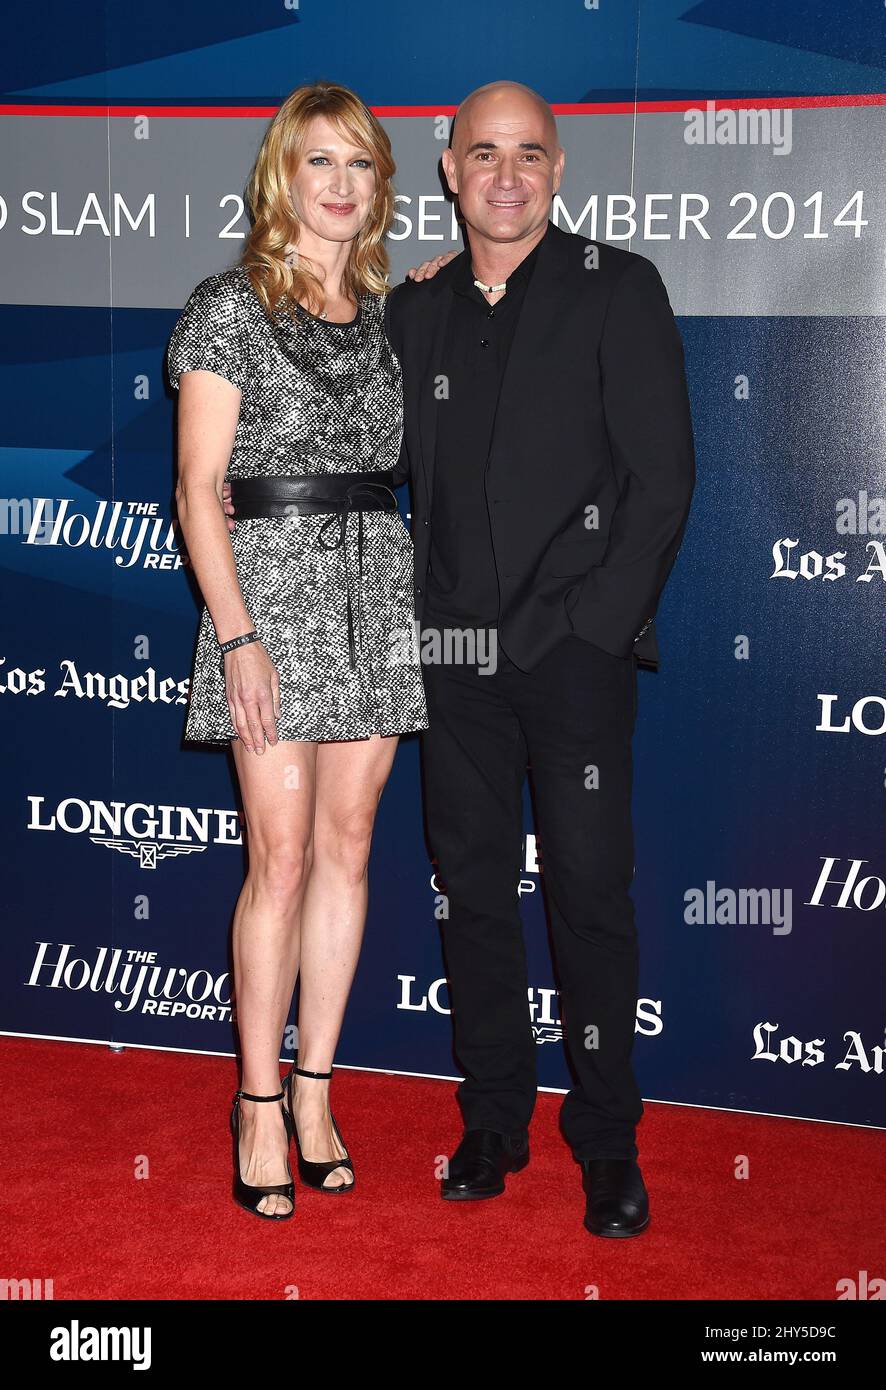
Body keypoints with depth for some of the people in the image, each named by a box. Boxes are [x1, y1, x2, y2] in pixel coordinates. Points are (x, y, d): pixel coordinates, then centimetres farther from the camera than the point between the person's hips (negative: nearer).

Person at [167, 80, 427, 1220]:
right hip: (272, 581, -5)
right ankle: (260, 1105, 9)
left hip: (377, 584, 5)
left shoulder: (388, 312, 13)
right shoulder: (230, 306, -3)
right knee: (281, 858, -5)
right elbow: (198, 488, -7)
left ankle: (313, 1088, 18)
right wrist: (237, 638, -16)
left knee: (346, 847, 7)